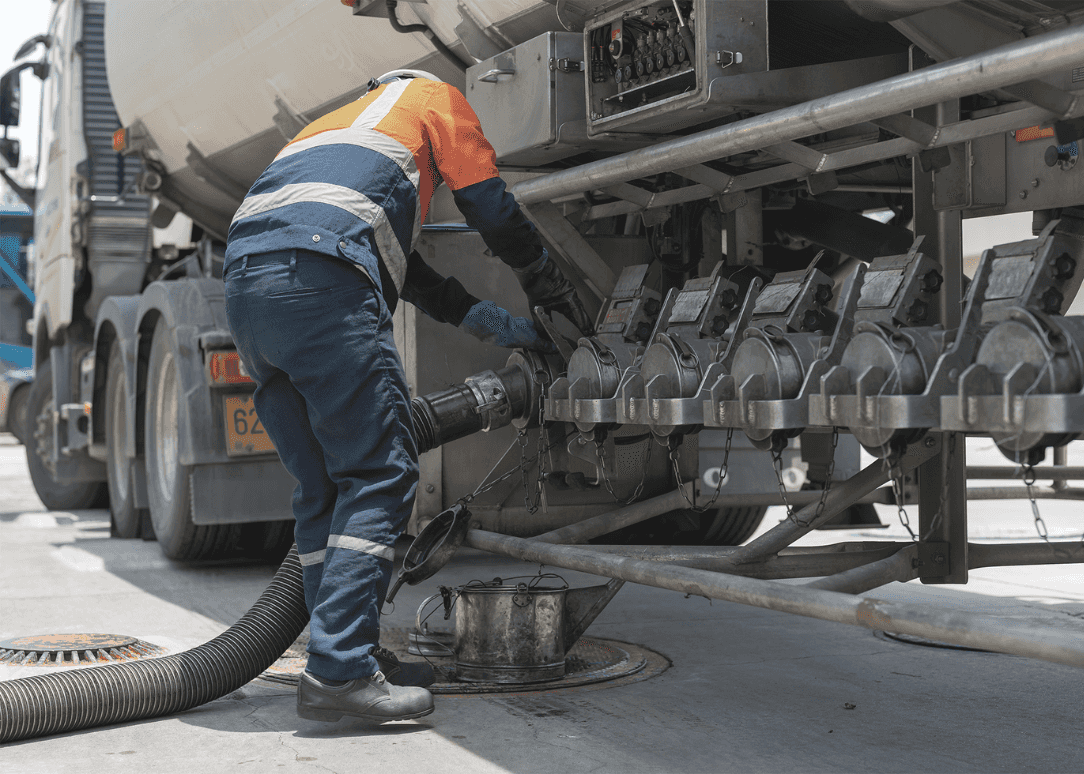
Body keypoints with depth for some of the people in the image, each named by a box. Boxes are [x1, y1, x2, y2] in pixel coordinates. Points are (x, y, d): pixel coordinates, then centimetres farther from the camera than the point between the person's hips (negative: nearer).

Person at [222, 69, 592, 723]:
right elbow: (496, 214, 21)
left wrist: (493, 323, 38)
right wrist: (564, 303, 34)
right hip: (319, 280, -8)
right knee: (380, 475, -6)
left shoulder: (335, 128, 42)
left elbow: (399, 262, 38)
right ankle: (339, 669, -13)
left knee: (324, 490, 12)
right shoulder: (434, 96, 23)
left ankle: (343, 659, 13)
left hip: (245, 286, 8)